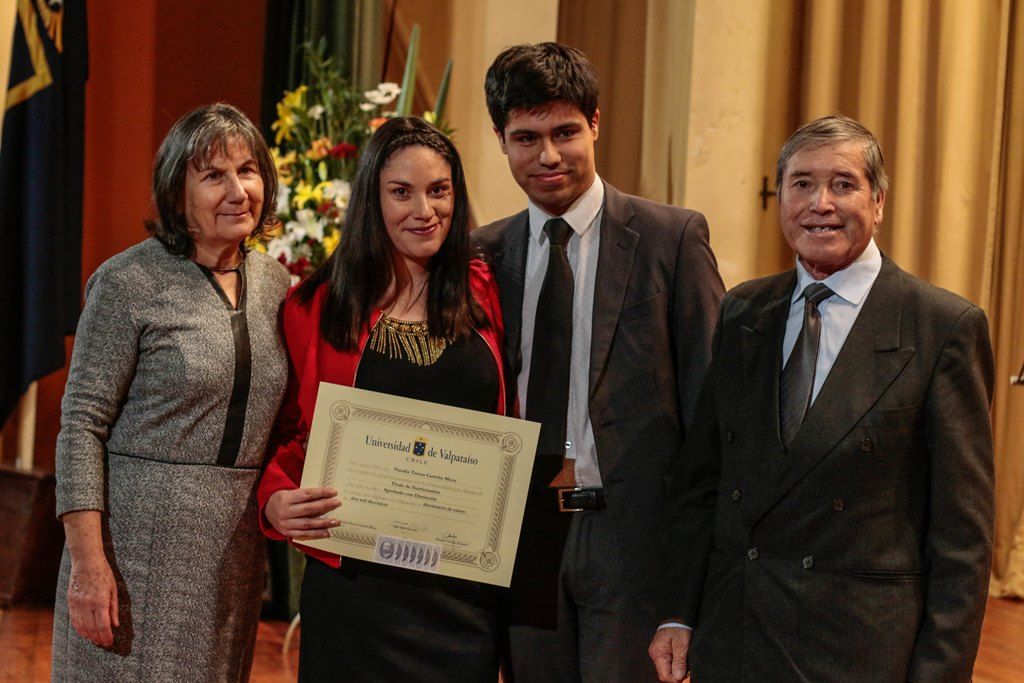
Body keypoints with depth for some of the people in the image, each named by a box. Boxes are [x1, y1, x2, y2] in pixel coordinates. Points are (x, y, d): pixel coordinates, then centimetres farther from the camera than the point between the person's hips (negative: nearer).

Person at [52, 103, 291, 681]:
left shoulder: (275, 283, 8)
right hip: (141, 540, -5)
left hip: (235, 544, 5)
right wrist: (88, 561, -17)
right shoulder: (128, 282, -9)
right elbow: (82, 423, -11)